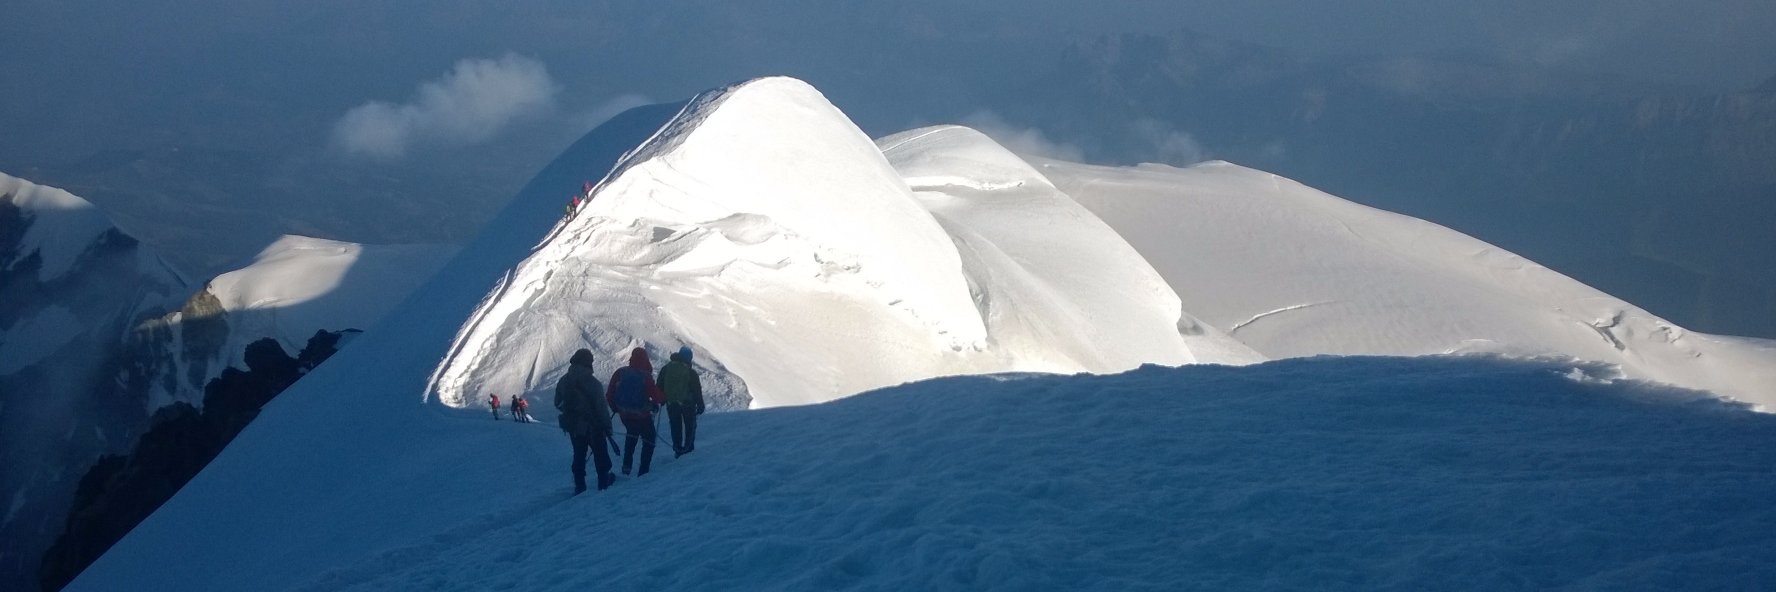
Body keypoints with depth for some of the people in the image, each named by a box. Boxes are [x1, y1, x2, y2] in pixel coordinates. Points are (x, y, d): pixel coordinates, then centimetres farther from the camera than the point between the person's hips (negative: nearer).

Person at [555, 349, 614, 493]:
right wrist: (607, 425, -9)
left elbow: (558, 403, 10)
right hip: (592, 425, -5)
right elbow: (600, 405, -18)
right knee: (600, 453, 13)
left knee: (579, 454, 14)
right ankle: (603, 481, 21)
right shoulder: (591, 381, -19)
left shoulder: (563, 381, 0)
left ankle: (579, 486, 13)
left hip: (573, 425, 5)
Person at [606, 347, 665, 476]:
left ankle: (626, 465, 24)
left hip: (624, 413, 5)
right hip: (642, 415, -5)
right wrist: (664, 399, 8)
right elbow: (656, 395, -14)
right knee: (649, 439, 13)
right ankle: (643, 470, 6)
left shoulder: (620, 372, -7)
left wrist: (615, 407, 14)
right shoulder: (646, 376, -19)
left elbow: (610, 394, -3)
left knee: (631, 434, 31)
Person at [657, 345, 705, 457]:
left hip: (671, 403, 3)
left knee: (675, 426, 13)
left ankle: (677, 448, 11)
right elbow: (697, 390, -7)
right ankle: (688, 447, 13)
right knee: (690, 425, 15)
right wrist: (700, 406, 2)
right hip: (687, 403, -3)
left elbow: (659, 386, 4)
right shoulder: (691, 372, -12)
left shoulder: (666, 369, -2)